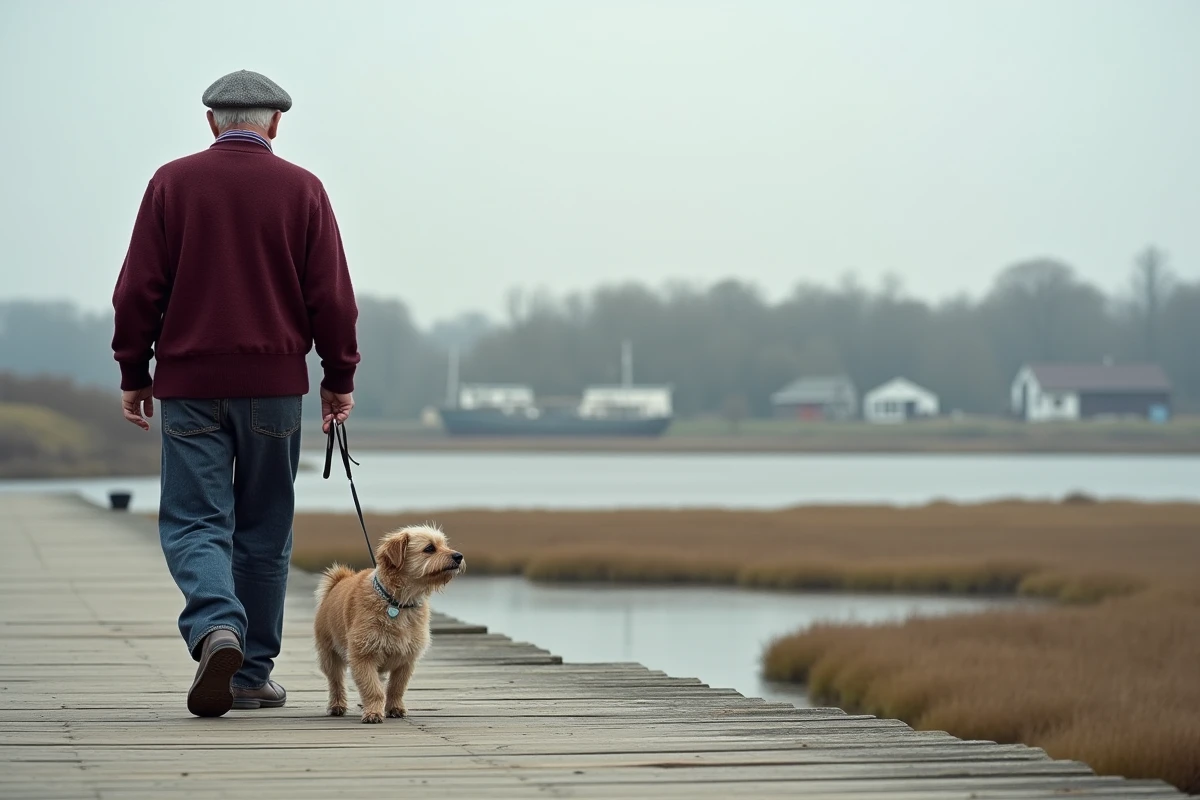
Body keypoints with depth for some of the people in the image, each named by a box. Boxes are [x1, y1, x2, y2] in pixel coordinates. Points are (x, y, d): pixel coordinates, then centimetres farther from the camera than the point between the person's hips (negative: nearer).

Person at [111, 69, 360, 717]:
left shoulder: (172, 183, 1)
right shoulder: (301, 190, 1)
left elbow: (138, 288, 0)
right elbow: (331, 295, 0)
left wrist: (134, 373, 8)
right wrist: (339, 379, 9)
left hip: (190, 383, -1)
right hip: (274, 384, 1)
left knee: (194, 521, 0)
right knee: (264, 530, 10)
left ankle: (215, 629, -27)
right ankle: (252, 674, 14)